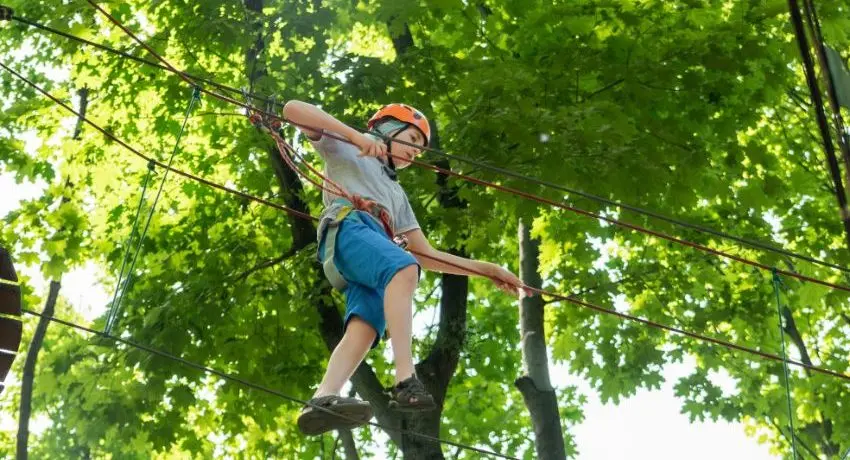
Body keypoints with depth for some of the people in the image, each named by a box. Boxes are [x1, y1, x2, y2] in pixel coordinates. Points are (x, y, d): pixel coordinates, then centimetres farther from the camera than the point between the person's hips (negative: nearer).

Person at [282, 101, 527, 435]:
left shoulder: (397, 195, 41)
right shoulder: (346, 149, 25)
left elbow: (426, 256, 34)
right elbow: (293, 109, 10)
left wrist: (486, 269, 25)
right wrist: (356, 136, -1)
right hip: (349, 224, -6)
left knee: (364, 327, -24)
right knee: (403, 267, -35)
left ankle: (323, 399, -46)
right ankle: (405, 381, -49)